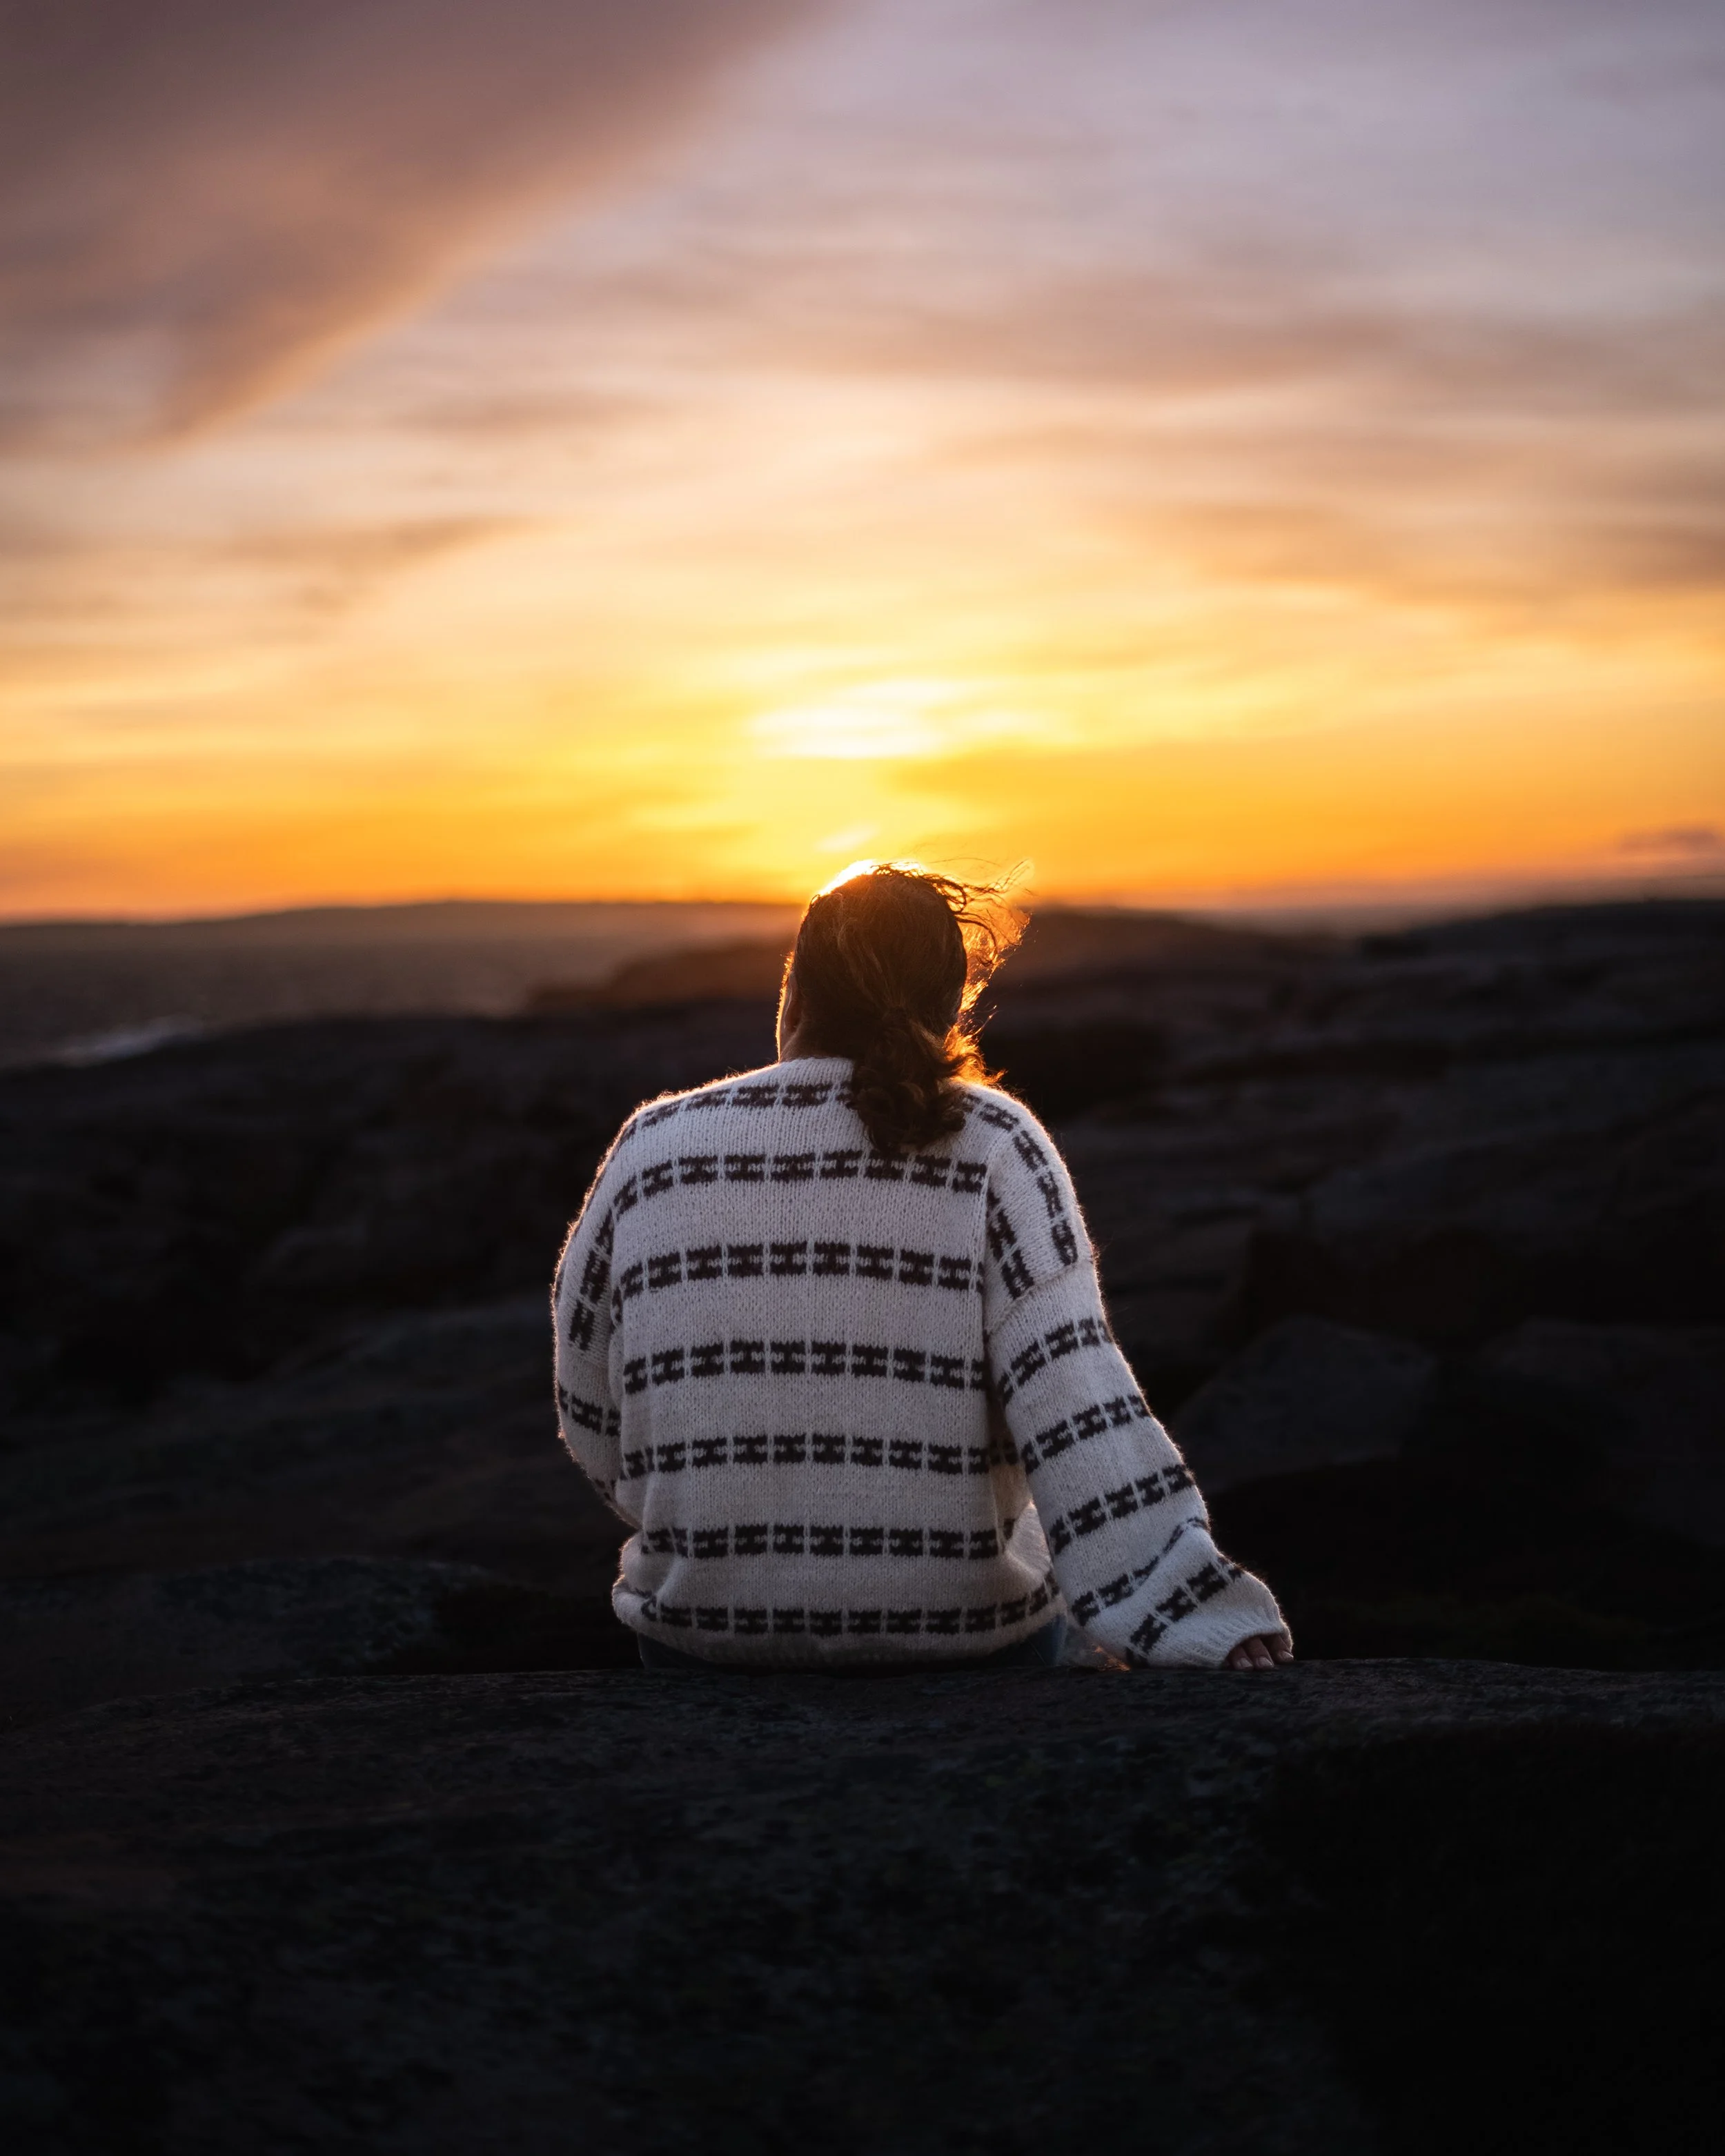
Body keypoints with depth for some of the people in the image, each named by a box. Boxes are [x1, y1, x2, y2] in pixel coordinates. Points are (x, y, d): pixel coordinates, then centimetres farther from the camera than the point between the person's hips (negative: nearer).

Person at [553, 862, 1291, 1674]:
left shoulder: (653, 1147, -4)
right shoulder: (993, 1149, -10)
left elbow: (593, 1424, 4)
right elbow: (1073, 1403, -20)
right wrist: (1203, 1614, -22)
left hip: (703, 1632, 2)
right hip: (961, 1638, -1)